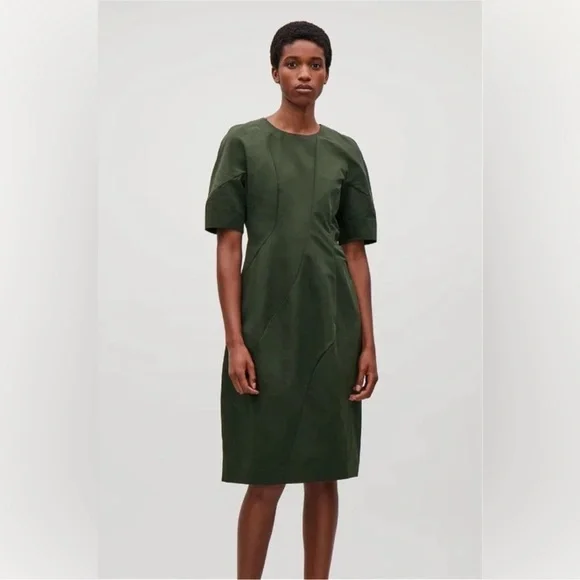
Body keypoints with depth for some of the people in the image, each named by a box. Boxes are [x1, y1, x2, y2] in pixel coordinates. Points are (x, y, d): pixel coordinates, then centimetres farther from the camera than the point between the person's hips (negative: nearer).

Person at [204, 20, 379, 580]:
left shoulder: (344, 152, 8)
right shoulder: (243, 142, 0)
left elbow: (355, 252, 8)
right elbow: (228, 246, -3)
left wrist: (367, 343, 3)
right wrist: (235, 339, -10)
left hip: (331, 329, 3)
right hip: (266, 327, -3)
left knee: (323, 474, 8)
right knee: (265, 478, -1)